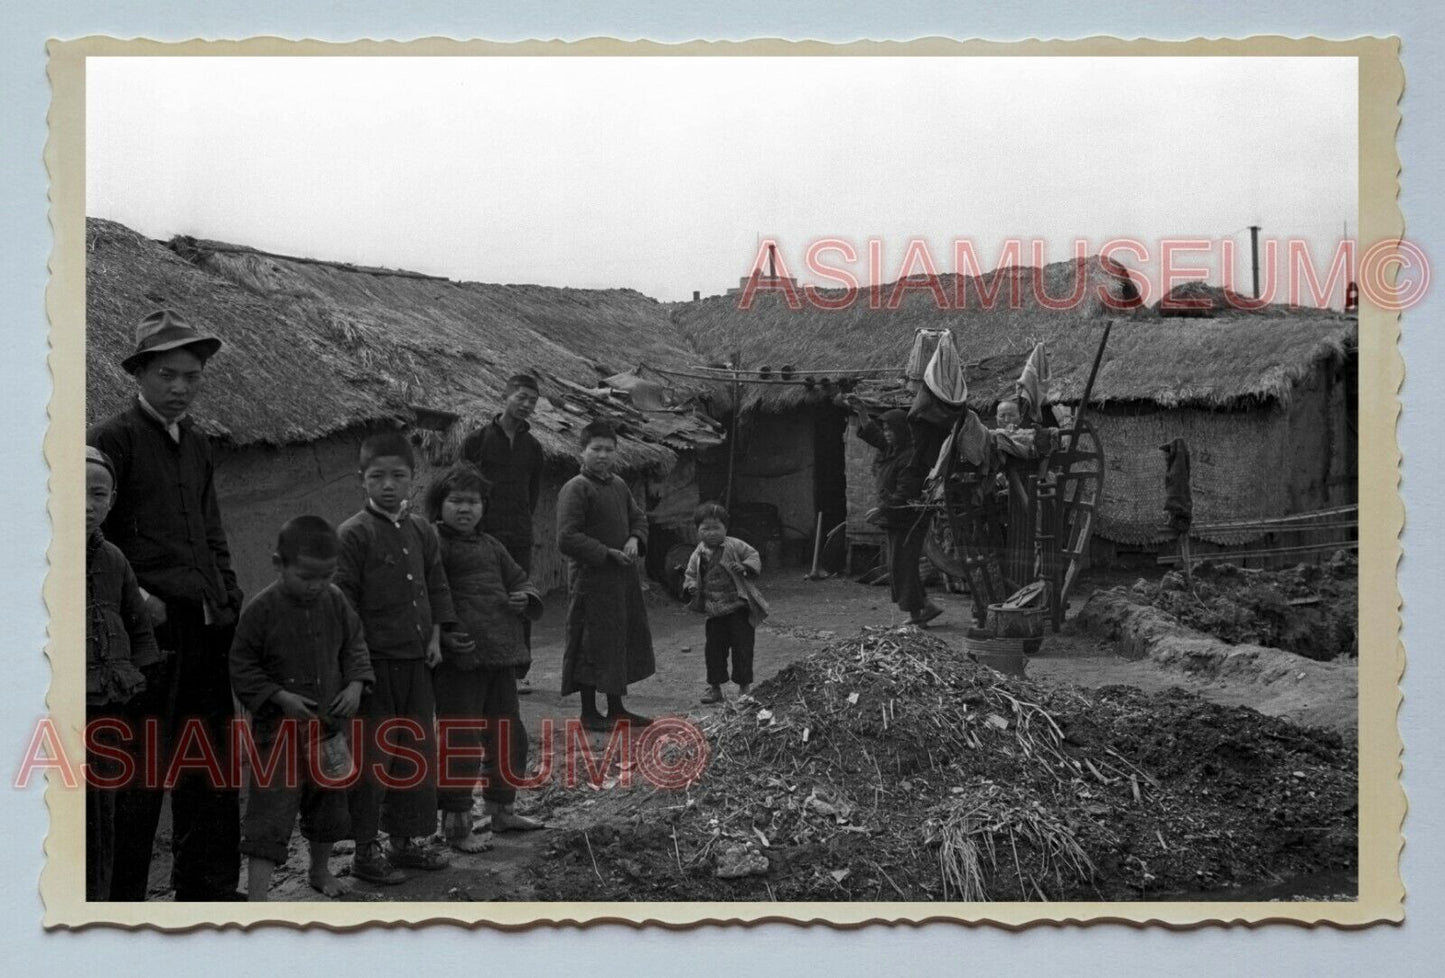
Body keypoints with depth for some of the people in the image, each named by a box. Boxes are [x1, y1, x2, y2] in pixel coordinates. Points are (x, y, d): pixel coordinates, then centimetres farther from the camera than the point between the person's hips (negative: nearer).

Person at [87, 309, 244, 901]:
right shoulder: (111, 440, -5)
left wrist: (230, 602, 12)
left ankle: (208, 887, 24)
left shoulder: (197, 447, 17)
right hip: (150, 626, -7)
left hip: (207, 627, 7)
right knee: (139, 770, -1)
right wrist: (133, 595, -19)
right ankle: (122, 896, 10)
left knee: (210, 765, 13)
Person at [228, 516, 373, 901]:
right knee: (269, 816, -9)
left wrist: (356, 683, -7)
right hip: (279, 730, -5)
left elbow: (354, 645, 10)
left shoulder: (335, 601, -2)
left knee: (329, 805, 21)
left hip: (329, 726, 6)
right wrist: (281, 697, -20)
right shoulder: (262, 609, -16)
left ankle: (320, 870, 44)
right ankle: (257, 898, -8)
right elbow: (242, 667, -10)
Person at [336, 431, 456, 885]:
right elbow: (342, 600, -12)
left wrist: (435, 637, 8)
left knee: (417, 752, 13)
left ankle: (405, 840, 26)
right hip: (374, 662, -6)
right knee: (372, 757, 0)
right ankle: (365, 851, 11)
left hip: (415, 661, 7)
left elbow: (437, 587, 18)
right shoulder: (354, 533, -11)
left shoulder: (422, 531, 9)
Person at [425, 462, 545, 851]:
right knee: (459, 744, -3)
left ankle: (502, 809, 33)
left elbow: (518, 579, 26)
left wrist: (525, 598, 3)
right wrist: (441, 634, -24)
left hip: (500, 655, 8)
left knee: (509, 737, 17)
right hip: (459, 658, -8)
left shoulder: (491, 545, 16)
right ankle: (455, 823, 8)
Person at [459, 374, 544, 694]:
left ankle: (519, 671, 12)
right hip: (482, 535, -3)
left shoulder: (532, 446, 10)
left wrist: (523, 520, 11)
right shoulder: (477, 440, -1)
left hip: (519, 536, 3)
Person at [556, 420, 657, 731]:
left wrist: (635, 540, 0)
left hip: (623, 577, 8)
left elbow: (638, 517, 23)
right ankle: (589, 713, 9)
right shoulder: (575, 489, -14)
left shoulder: (618, 485, 11)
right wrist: (608, 554, -19)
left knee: (626, 638, 14)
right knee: (593, 644, -3)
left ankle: (616, 708, 26)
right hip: (592, 580, -8)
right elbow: (567, 538, -19)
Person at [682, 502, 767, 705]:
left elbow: (753, 556, 0)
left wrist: (745, 567, -20)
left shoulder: (734, 546, -4)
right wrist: (690, 587, -6)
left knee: (742, 646, -1)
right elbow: (690, 575, 15)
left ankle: (744, 687, 10)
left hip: (738, 606, -3)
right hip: (714, 611, 3)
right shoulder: (698, 555, 6)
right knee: (713, 648, 6)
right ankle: (715, 687, 18)